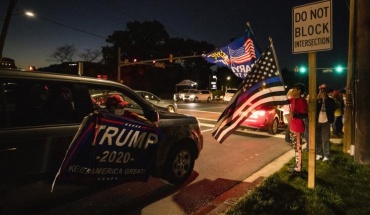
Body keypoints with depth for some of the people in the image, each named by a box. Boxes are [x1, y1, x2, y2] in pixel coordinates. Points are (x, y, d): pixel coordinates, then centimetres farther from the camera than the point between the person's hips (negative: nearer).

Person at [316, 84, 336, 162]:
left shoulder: (330, 100, 2)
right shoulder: (317, 100, 6)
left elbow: (332, 109, -10)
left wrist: (325, 99, -10)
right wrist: (318, 99, -12)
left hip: (326, 121, -2)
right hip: (317, 121, 2)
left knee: (326, 139, 0)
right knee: (318, 139, 8)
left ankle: (326, 155, 6)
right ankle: (319, 154, 19)